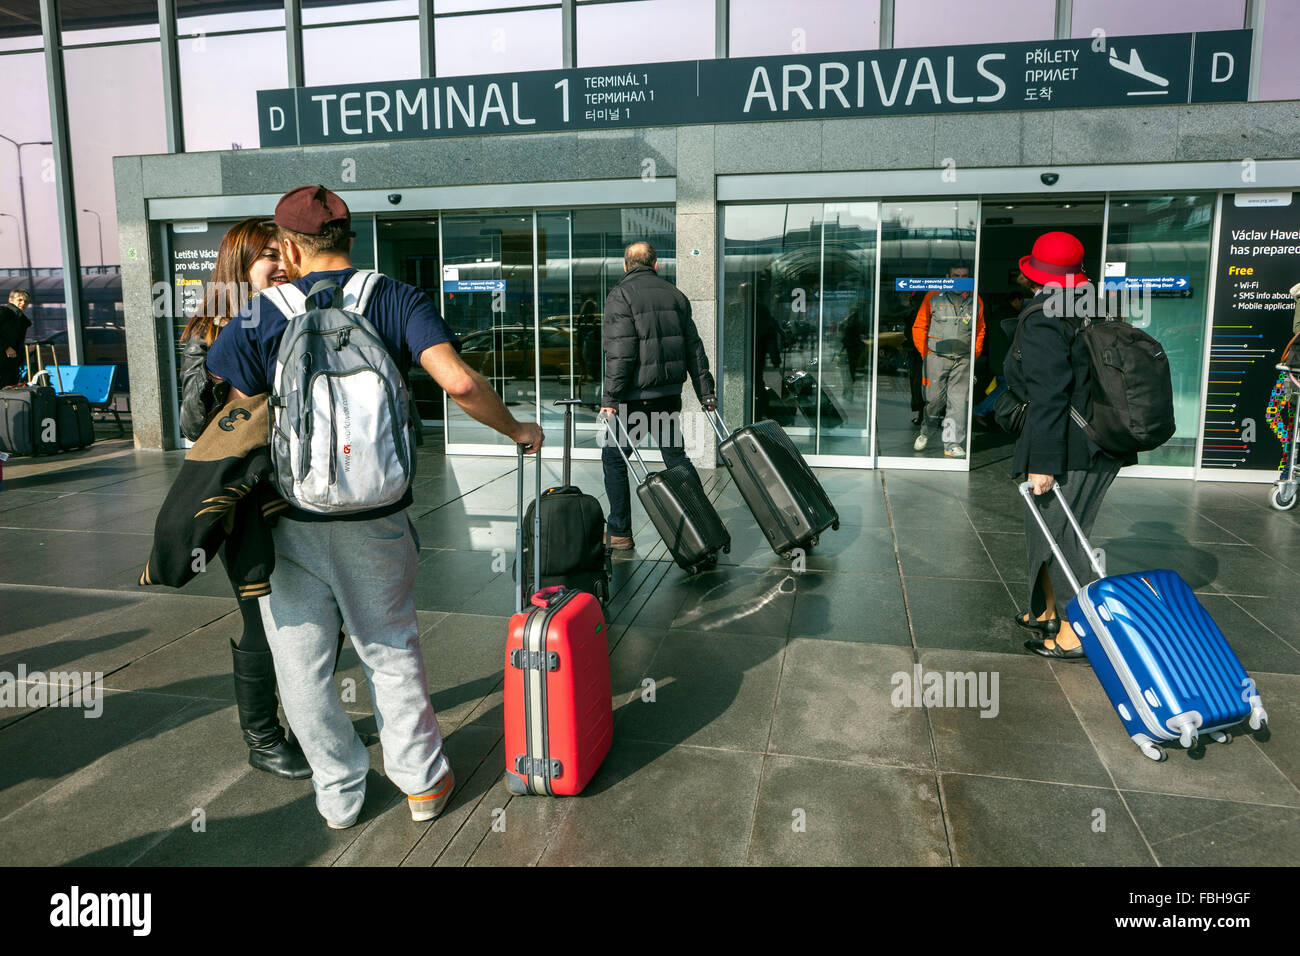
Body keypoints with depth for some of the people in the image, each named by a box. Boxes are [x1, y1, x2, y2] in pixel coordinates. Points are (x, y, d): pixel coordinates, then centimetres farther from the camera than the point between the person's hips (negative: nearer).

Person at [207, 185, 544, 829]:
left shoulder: (262, 315, -1)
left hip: (288, 516, 0)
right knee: (389, 648, 18)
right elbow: (458, 382, -17)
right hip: (374, 517, 1)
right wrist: (516, 430, -2)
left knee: (301, 664, 15)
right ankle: (421, 780, 28)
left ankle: (339, 793, 28)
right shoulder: (397, 300, -3)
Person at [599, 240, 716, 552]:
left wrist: (610, 398, -14)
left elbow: (619, 353, -16)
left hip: (635, 395, -5)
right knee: (676, 456, 15)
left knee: (613, 458, 7)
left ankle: (619, 532, 10)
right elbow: (694, 347, 11)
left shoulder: (620, 295, -6)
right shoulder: (675, 295, 12)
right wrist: (705, 392, 14)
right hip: (670, 392, 6)